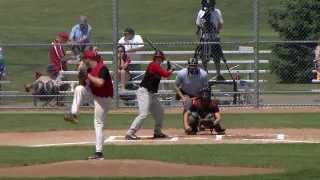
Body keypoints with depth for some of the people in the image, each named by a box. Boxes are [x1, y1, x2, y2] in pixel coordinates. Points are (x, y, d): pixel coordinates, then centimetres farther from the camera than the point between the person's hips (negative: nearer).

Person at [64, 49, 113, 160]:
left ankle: (99, 152, 0)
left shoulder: (102, 68, -23)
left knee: (99, 124, -5)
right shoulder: (89, 69, 2)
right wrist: (82, 79, -12)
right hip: (92, 93, 7)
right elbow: (84, 84, 10)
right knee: (79, 89, -20)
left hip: (103, 98, -7)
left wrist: (88, 76, -27)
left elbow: (100, 83, -37)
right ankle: (73, 114, -20)